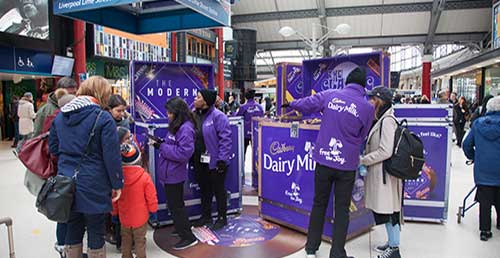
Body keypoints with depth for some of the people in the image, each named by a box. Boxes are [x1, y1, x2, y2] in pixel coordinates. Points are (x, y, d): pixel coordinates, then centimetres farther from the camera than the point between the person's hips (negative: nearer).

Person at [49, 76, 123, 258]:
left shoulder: (60, 116, 7)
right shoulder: (103, 118, -13)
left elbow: (53, 148, 14)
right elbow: (112, 156, -14)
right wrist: (117, 184, -6)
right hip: (93, 186, -6)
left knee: (73, 229, 19)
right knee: (95, 232, 9)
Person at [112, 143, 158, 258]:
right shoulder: (144, 177, -21)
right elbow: (151, 197, -12)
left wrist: (114, 213, 15)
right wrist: (153, 210, 6)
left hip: (124, 217, 3)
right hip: (140, 217, -3)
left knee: (126, 240, 20)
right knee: (140, 241, 11)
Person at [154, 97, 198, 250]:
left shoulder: (186, 128, -21)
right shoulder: (176, 126, 8)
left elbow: (184, 153, -27)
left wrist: (162, 147, -20)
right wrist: (161, 143, -3)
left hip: (174, 175, -9)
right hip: (170, 173, 9)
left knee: (175, 205, 3)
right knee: (175, 204, 23)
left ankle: (188, 237, 17)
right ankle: (181, 228, 41)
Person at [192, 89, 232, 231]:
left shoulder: (218, 116, -15)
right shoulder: (194, 115, 8)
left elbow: (225, 139, -19)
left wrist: (222, 159, -21)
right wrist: (192, 157, 11)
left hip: (214, 161, -7)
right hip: (199, 161, 7)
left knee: (218, 189, 7)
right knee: (204, 189, 19)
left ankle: (222, 217, 24)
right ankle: (206, 216, 35)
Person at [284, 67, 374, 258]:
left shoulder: (329, 95, -2)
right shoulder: (367, 108, -4)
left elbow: (305, 104, 8)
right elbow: (362, 137, 7)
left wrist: (290, 104, 28)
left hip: (323, 160, 2)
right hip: (347, 164, -1)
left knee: (319, 204, 16)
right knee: (342, 209, 11)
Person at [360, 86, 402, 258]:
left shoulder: (387, 120, -16)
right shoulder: (381, 119, 12)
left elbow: (385, 151, -21)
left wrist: (362, 160, -14)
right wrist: (365, 158, 8)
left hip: (385, 173, -9)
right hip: (379, 173, 9)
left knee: (388, 210, 1)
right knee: (384, 209, 17)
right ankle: (391, 243, 31)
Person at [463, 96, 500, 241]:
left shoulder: (478, 123, -1)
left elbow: (467, 145, 4)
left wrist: (474, 158, 19)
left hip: (482, 169, 1)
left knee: (485, 201, 7)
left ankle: (485, 230, 10)